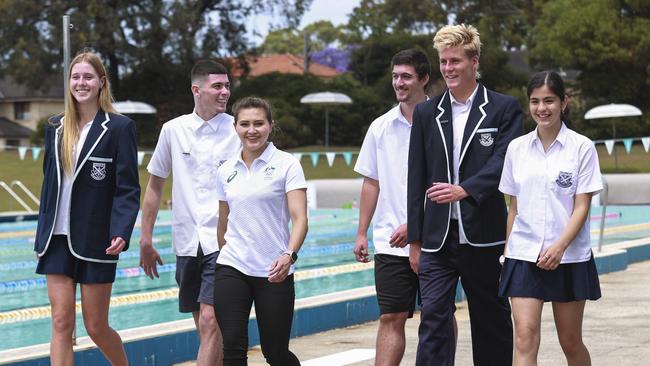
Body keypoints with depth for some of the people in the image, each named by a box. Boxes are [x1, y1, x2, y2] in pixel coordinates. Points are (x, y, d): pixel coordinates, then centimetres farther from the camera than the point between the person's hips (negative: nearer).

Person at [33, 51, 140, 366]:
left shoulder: (119, 127, -5)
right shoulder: (56, 127, 9)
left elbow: (128, 189, -9)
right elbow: (49, 184, 15)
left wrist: (121, 233, -22)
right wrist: (41, 238, 13)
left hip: (95, 242, -4)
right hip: (58, 239, 4)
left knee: (96, 327, 4)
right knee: (61, 323, -1)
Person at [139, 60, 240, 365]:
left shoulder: (239, 130, -2)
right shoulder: (174, 130, 5)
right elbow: (155, 185, 13)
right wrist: (145, 239, 11)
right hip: (187, 244, 4)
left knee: (210, 321, -14)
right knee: (205, 327, 13)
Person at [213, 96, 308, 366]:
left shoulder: (287, 165, -4)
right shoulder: (226, 171, 9)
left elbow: (299, 218, -12)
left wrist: (289, 255, -28)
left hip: (274, 272, -3)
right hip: (232, 268, 3)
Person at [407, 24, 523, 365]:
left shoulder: (504, 109, 1)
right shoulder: (426, 113, 10)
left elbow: (503, 163, -11)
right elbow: (416, 179, 9)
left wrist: (465, 190, -27)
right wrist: (415, 239, 6)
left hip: (484, 237, -2)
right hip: (438, 238, 2)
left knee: (492, 323, 9)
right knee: (433, 318, -6)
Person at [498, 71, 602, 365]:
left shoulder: (582, 147, -3)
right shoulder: (517, 148, 6)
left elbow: (582, 206, -6)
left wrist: (560, 246, -19)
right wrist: (508, 249, 9)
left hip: (569, 257, -2)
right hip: (524, 255, 2)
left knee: (570, 342, 9)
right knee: (525, 336, -11)